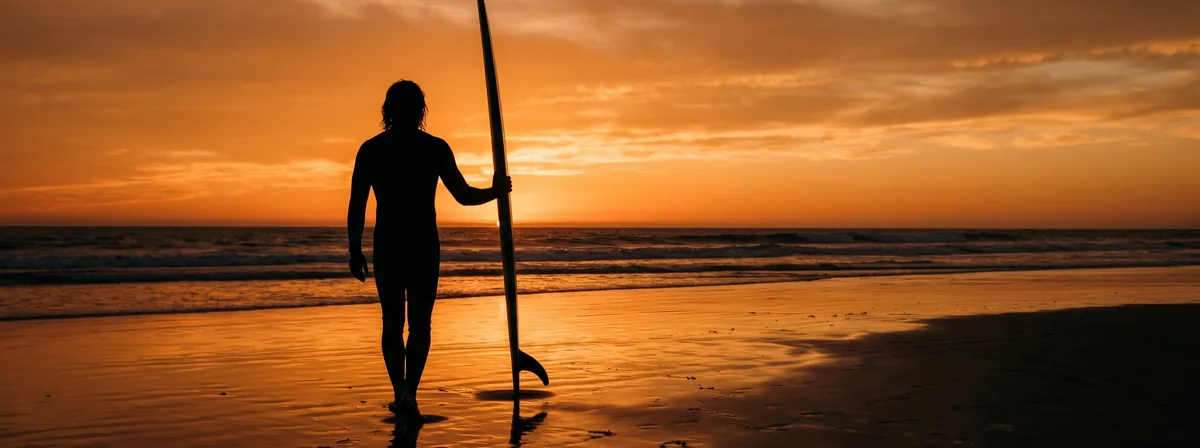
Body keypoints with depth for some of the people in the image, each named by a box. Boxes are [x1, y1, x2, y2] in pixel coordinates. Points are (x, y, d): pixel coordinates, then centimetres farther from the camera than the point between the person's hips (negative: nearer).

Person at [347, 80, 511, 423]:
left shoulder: (370, 149, 1)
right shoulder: (435, 148, -2)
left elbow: (356, 205, -1)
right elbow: (464, 196, -2)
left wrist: (355, 250, 6)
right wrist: (496, 191, 16)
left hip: (387, 247, 1)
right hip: (424, 246, -1)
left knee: (392, 323, 13)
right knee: (420, 323, 7)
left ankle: (401, 394, 14)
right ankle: (409, 391, -10)